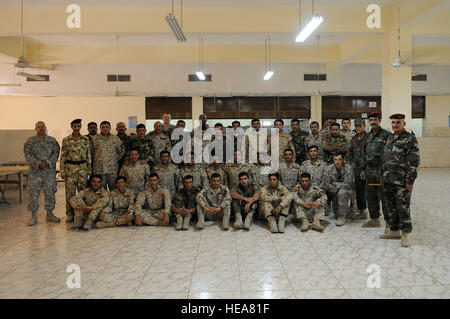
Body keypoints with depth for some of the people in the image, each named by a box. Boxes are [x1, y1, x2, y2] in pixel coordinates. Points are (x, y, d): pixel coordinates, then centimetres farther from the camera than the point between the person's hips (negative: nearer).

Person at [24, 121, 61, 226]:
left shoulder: (52, 140, 7)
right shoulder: (30, 141, 4)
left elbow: (56, 152, -1)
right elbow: (27, 154, -4)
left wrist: (48, 163, -15)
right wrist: (38, 164, -16)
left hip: (50, 171, 1)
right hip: (35, 171, -1)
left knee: (50, 193, 6)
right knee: (33, 194, -1)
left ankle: (49, 214, 18)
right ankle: (34, 216, 10)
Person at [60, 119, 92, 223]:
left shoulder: (85, 139, 6)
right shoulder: (66, 140, 2)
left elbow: (88, 155, 8)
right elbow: (63, 156, 3)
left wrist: (89, 169, 5)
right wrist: (62, 170, -2)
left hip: (82, 167, 1)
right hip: (70, 167, -1)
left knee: (83, 190, 3)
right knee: (70, 191, 0)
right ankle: (70, 214, 10)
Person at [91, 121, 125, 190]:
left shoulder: (115, 139, 6)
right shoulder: (94, 139, 6)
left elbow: (122, 150, 11)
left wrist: (116, 159, 8)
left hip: (112, 169, 0)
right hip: (99, 169, 0)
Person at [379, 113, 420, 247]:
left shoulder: (410, 138, -6)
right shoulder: (389, 139, 16)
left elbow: (414, 161, -12)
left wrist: (410, 181, -16)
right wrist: (383, 177, 17)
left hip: (402, 181, -7)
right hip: (388, 180, 7)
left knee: (403, 207, -4)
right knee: (390, 207, 12)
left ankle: (405, 235, 6)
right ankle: (394, 231, 24)